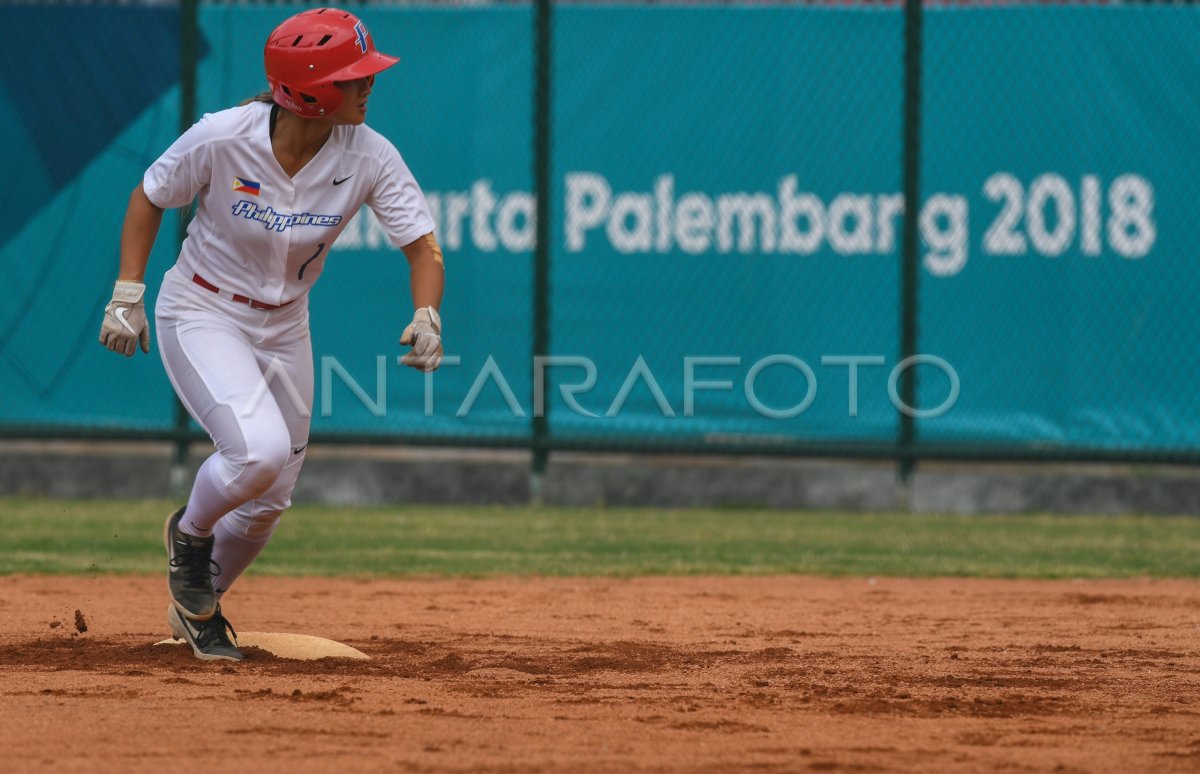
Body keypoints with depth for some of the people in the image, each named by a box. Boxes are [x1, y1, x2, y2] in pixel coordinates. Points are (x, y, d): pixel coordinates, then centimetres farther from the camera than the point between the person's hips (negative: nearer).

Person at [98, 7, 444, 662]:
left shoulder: (369, 157, -18)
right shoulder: (221, 138, -25)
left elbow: (422, 246, -18)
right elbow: (150, 197, -7)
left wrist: (426, 317, -38)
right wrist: (127, 294, -12)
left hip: (284, 328, 5)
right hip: (201, 315, -5)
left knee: (269, 500, 11)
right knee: (260, 451, -27)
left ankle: (198, 607, 39)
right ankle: (190, 533, 6)